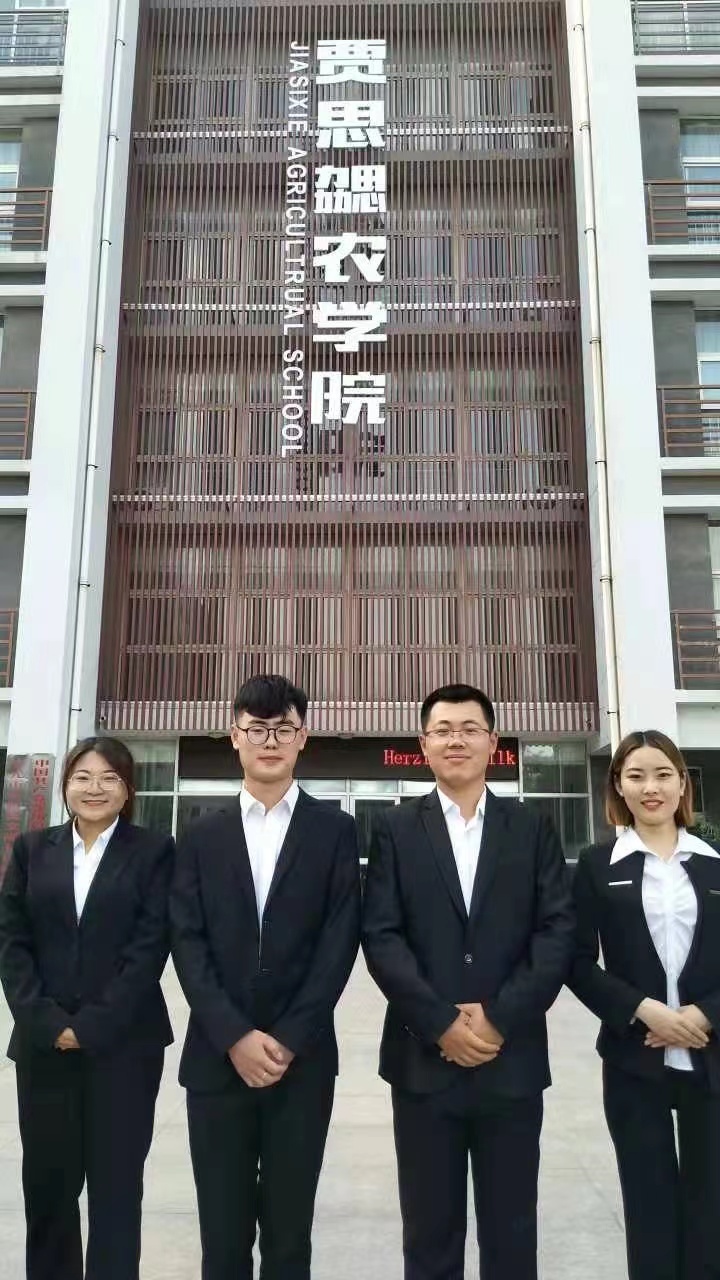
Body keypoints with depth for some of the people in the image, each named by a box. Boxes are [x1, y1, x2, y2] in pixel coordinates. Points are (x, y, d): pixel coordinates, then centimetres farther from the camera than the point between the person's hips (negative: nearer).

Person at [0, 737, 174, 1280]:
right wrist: (46, 1022, -9)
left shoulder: (153, 851, -1)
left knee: (116, 1182, 5)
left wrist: (93, 1026, -12)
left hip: (124, 1043, -2)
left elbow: (151, 946, -7)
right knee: (46, 1180, 10)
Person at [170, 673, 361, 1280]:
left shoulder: (335, 830, 2)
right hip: (216, 1058, 1)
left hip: (303, 1060, -1)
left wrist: (288, 1040, -11)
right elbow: (188, 942, 0)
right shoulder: (203, 836, 7)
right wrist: (236, 1037, -11)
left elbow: (340, 941, -4)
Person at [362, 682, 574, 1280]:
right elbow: (381, 936, -6)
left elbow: (559, 932, -3)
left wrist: (500, 1018, -12)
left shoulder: (533, 829, 5)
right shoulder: (396, 829, 2)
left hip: (513, 1060, 1)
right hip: (424, 1060, 0)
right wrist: (442, 1023, -14)